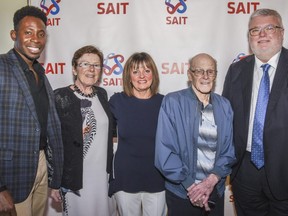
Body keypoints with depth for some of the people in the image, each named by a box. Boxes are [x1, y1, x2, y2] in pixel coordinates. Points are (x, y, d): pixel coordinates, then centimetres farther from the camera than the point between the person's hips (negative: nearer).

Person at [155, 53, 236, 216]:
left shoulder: (224, 106, 2)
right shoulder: (172, 102, -10)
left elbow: (228, 149, 3)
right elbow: (164, 151, -12)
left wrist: (212, 180, -11)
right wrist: (190, 185, -13)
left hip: (215, 191, 3)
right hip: (181, 192, -3)